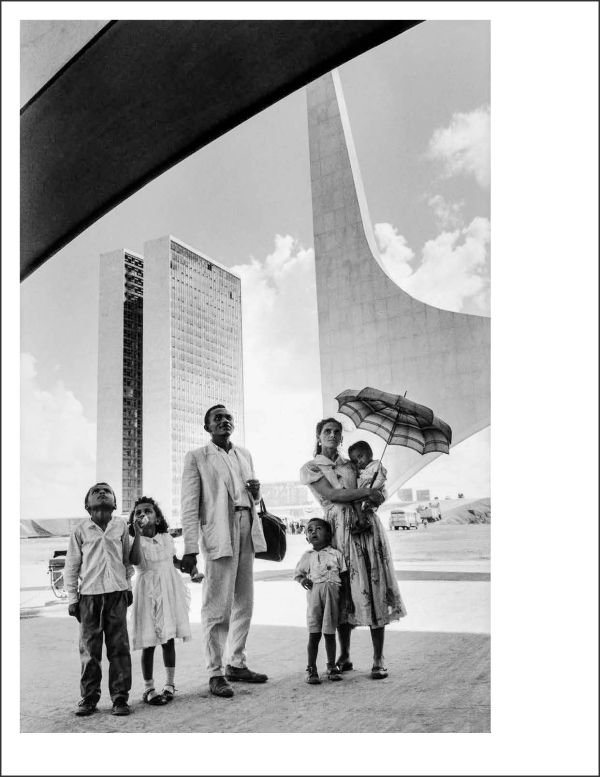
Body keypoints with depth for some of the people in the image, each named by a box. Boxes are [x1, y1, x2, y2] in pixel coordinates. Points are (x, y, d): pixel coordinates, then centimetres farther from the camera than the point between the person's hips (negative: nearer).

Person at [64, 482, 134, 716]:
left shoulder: (121, 526, 4)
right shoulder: (80, 530, 0)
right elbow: (71, 565, 5)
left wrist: (128, 585, 17)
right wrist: (72, 597, 3)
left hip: (116, 592, 1)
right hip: (89, 594, -1)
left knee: (119, 647, 2)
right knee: (89, 648, 5)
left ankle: (120, 698, 10)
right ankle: (89, 698, 17)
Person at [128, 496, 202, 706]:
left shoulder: (166, 538, 5)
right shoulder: (137, 542, -9)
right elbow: (135, 561, -30)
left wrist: (192, 570, 10)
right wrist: (138, 534, -33)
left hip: (169, 591, 4)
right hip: (148, 593, -4)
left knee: (169, 639, 11)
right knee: (149, 643, 1)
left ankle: (170, 683, 24)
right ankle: (148, 688, 14)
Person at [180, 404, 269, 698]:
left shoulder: (244, 454, 18)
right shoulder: (196, 457, 2)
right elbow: (189, 505, -4)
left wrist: (256, 491, 1)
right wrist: (190, 548, -11)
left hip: (247, 530, 6)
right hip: (218, 534, -6)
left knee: (243, 603, 11)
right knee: (218, 606, -5)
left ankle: (237, 665, 23)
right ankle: (215, 673, 4)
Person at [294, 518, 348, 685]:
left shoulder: (336, 554, 5)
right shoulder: (307, 556, 8)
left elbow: (344, 577, 8)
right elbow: (297, 572, 15)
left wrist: (346, 599, 5)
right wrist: (302, 580, -7)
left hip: (332, 594, 0)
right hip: (314, 594, 0)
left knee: (329, 633, 7)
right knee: (314, 634, 0)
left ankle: (332, 666, 22)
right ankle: (311, 669, 9)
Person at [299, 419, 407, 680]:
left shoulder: (350, 465, 18)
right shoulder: (310, 469, 6)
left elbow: (375, 498, 21)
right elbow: (331, 495, -9)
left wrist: (375, 496, -2)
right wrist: (367, 492, -10)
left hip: (368, 525, 3)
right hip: (340, 529, -3)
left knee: (375, 588, -2)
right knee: (345, 591, -1)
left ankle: (378, 659, 4)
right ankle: (344, 656, 16)